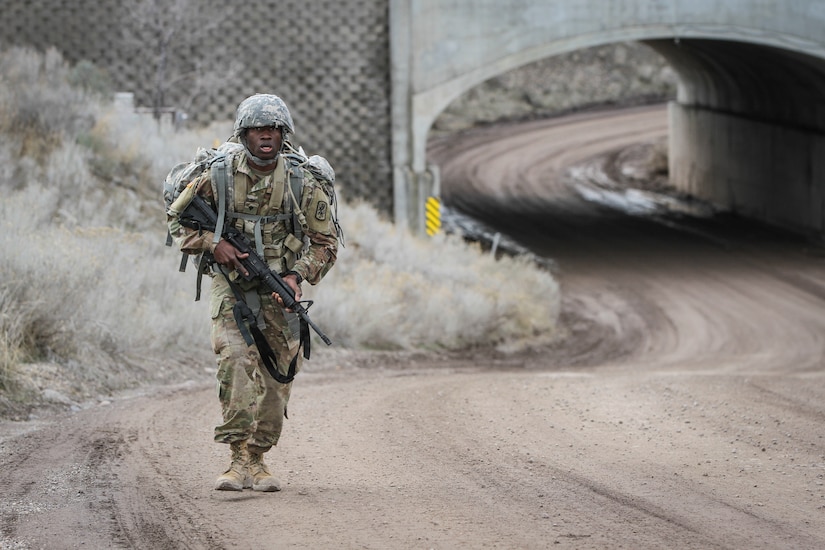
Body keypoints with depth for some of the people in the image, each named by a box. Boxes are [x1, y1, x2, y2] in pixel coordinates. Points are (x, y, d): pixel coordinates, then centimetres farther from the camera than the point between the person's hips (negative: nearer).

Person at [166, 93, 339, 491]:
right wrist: (212, 243, -13)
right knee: (235, 359, -21)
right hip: (231, 284, -2)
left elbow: (326, 239, 2)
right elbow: (176, 218, 3)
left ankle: (258, 459, 16)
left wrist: (298, 275, -13)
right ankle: (238, 457, -20)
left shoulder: (303, 181, -7)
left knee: (277, 375, 2)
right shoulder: (220, 175, -8)